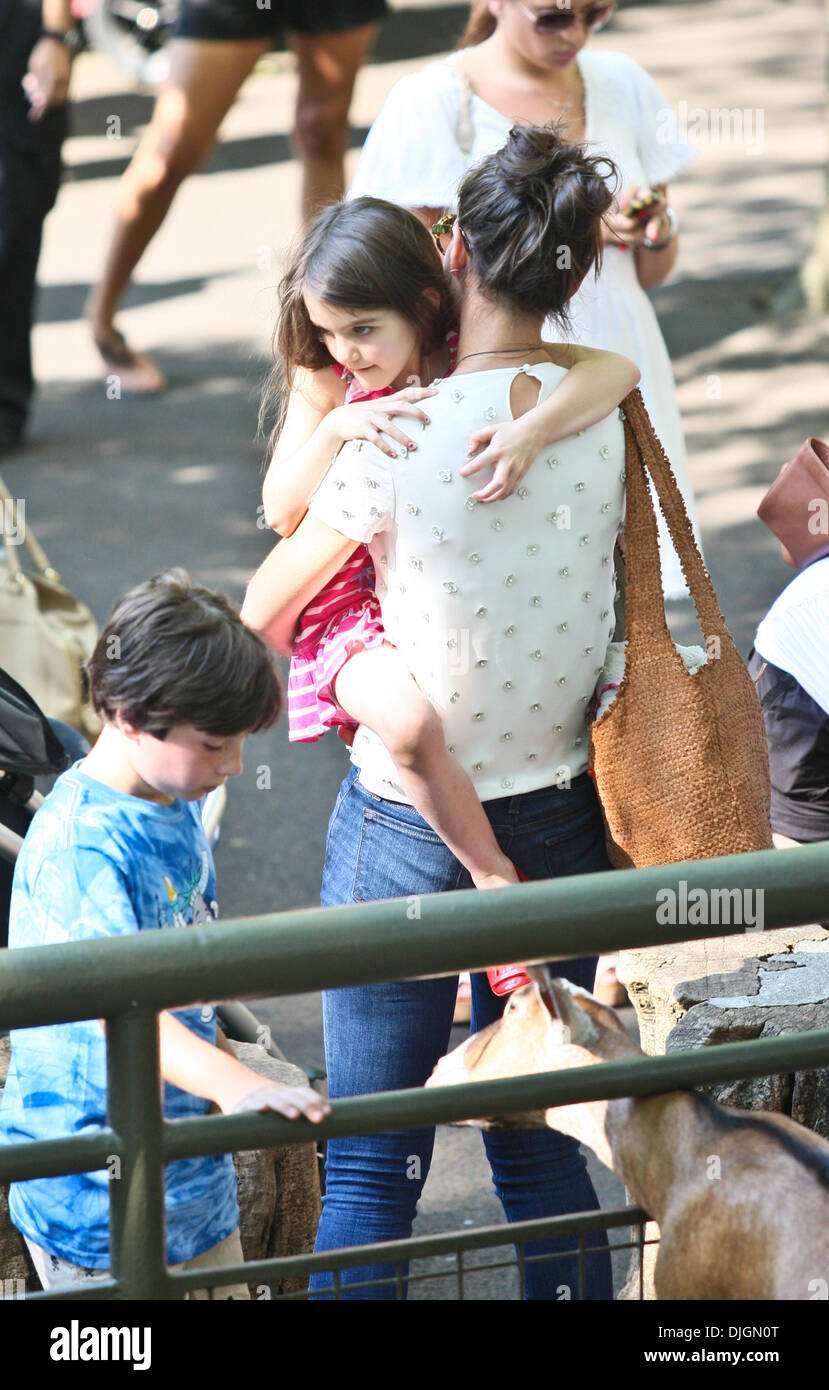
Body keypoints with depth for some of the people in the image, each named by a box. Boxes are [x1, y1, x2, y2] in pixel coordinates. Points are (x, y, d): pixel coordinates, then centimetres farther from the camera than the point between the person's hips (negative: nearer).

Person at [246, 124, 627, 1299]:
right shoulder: (608, 419, -8)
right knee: (542, 1145, 18)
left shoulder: (396, 439, -19)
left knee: (371, 1168, 7)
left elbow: (269, 609, -5)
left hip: (405, 823, -4)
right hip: (559, 813, 4)